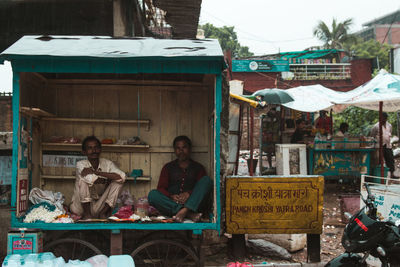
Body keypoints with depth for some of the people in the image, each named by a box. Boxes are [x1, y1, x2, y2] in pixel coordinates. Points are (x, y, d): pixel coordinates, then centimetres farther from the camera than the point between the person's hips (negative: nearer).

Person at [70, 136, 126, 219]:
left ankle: (103, 212, -12)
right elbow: (90, 179, -34)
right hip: (81, 207, -2)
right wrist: (107, 180, -16)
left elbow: (122, 176, -26)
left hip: (98, 207, 2)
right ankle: (87, 214, -16)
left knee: (117, 182, -13)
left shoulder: (107, 164, -5)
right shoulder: (81, 164, -12)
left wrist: (96, 172, -25)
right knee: (82, 179, -25)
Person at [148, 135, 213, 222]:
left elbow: (202, 187, 2)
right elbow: (161, 188, 7)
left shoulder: (198, 167, 16)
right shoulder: (168, 167, 18)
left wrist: (189, 193, -18)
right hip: (171, 204, 1)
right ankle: (189, 214, -37)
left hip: (193, 205, 0)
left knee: (207, 179, -20)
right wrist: (171, 196, -15)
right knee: (152, 194, -26)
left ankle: (184, 211, -38)